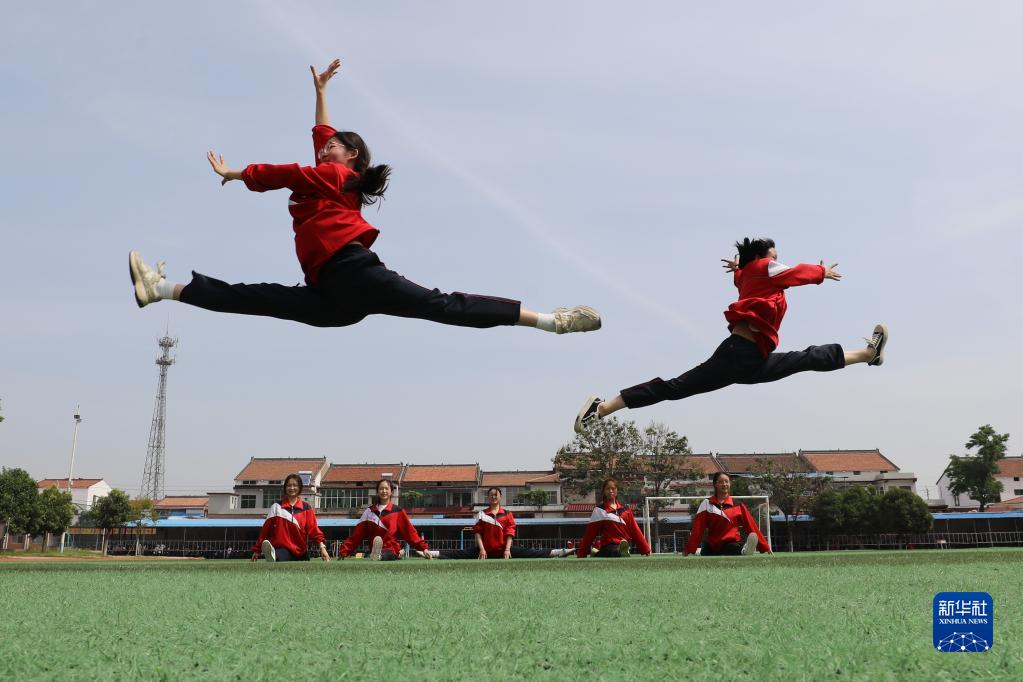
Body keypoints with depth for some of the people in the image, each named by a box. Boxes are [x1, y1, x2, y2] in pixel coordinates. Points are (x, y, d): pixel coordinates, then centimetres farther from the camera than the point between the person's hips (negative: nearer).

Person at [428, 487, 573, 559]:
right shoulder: (482, 514, 6)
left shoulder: (507, 514, 6)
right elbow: (477, 533, 0)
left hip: (503, 550, -1)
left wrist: (507, 550, -14)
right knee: (460, 554, -13)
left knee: (527, 552, -15)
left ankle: (557, 552, -28)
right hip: (485, 550, 1)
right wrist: (481, 549, -13)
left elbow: (510, 534, 0)